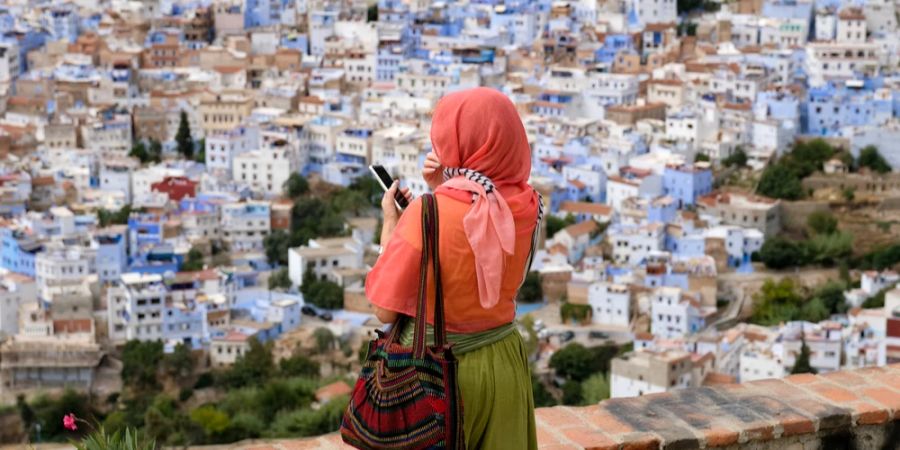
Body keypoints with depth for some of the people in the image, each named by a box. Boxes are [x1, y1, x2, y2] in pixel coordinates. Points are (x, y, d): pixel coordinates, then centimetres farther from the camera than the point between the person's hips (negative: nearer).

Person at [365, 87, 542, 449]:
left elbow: (386, 310, -14)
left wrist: (390, 221, -4)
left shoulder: (426, 215, -21)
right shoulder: (528, 205, -7)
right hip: (504, 365, 4)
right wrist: (444, 193, 2)